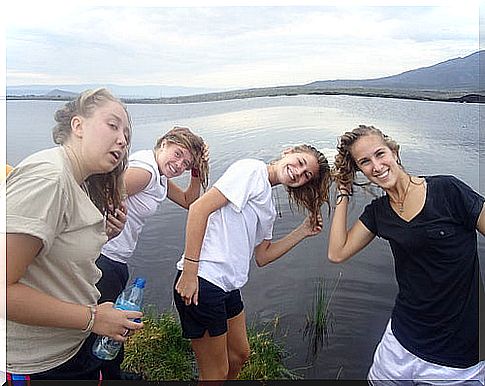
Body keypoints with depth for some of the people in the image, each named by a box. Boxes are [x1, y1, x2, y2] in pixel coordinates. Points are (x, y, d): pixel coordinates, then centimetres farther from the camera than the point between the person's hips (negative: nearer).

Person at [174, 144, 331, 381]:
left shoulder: (268, 209, 17)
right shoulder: (252, 169, -11)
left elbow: (262, 257, 16)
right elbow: (200, 208, -20)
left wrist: (303, 231, 12)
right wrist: (190, 271, -22)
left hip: (227, 286, 9)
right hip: (200, 282, -9)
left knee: (239, 355, 26)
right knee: (216, 374, 8)